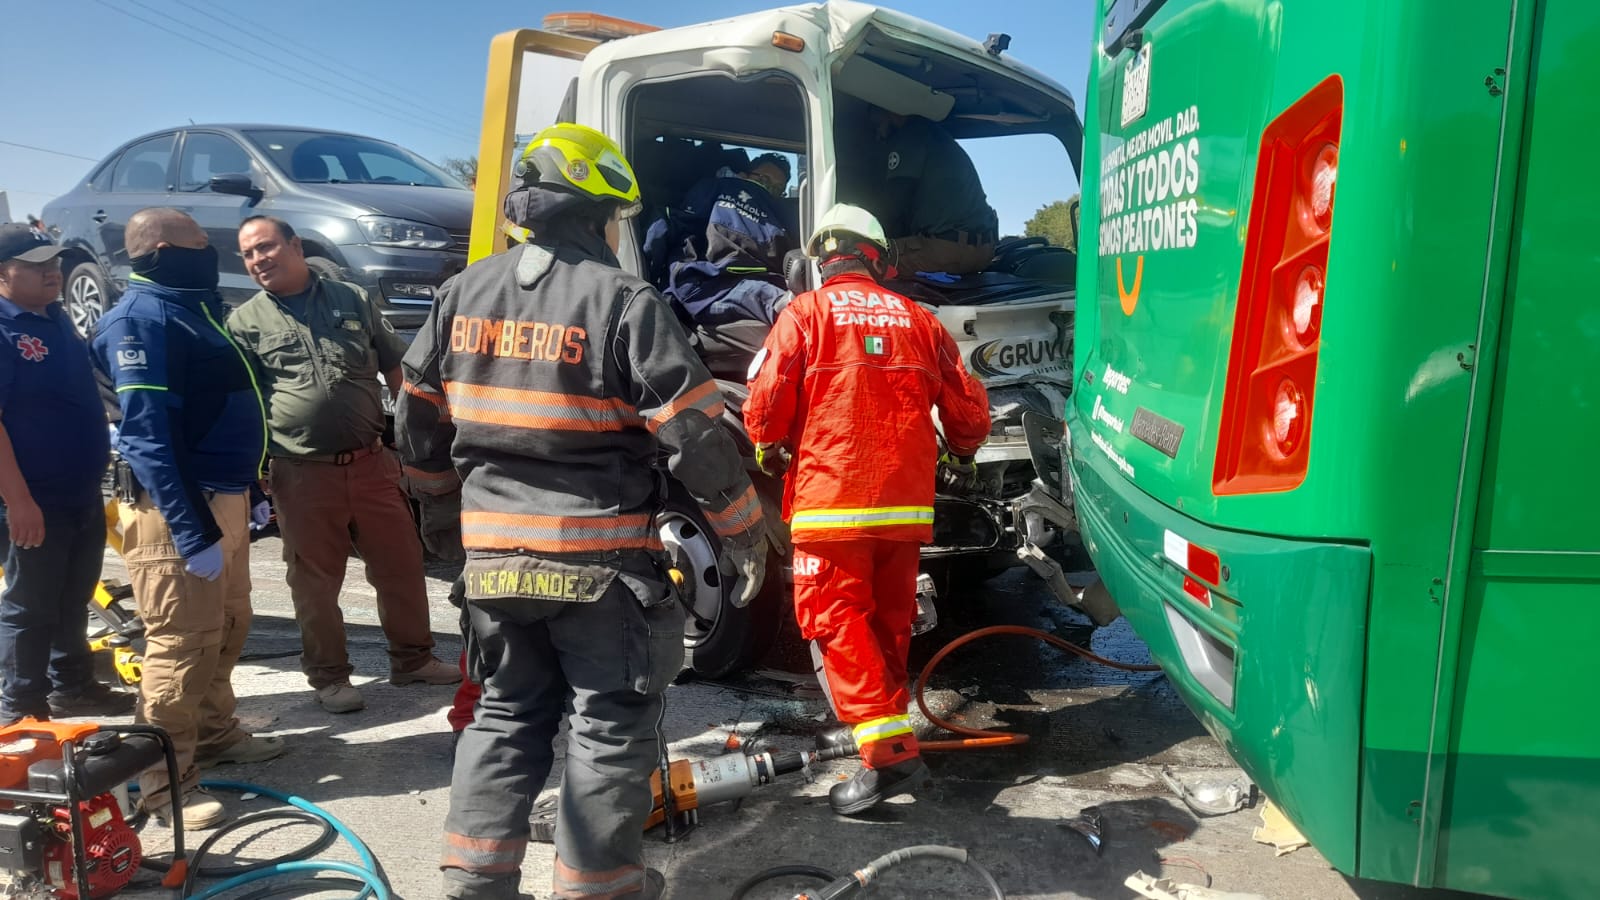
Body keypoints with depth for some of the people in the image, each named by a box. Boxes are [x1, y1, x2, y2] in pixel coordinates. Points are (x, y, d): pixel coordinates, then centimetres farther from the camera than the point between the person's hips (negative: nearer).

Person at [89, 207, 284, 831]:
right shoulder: (140, 318, -15)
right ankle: (165, 781, 7)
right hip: (178, 507, -10)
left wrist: (246, 496, 21)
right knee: (181, 643, -4)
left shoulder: (192, 306, 15)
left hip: (223, 496, 10)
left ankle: (216, 733, 36)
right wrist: (192, 532, -26)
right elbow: (148, 435, -23)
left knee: (227, 629, 20)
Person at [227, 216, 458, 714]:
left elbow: (397, 368, 13)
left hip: (372, 462, 2)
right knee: (316, 580, 6)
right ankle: (329, 676, 22)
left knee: (401, 564, 8)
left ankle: (413, 659, 24)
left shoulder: (352, 299, 9)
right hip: (303, 473, -2)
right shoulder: (245, 322, 3)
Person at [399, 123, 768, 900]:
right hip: (600, 560, -5)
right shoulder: (624, 302, -13)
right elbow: (695, 433, -15)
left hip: (494, 552, 6)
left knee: (506, 715, 21)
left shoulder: (463, 294, 5)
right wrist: (743, 532, -3)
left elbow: (420, 427, 11)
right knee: (612, 725, 9)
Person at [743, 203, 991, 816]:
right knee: (889, 620, 18)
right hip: (906, 504, 5)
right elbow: (969, 407, 10)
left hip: (830, 500, -5)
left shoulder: (804, 313, -2)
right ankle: (879, 724, 31)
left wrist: (770, 449, 13)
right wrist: (958, 457, 31)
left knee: (835, 621, -2)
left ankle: (889, 752, -11)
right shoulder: (917, 320, 10)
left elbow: (765, 402, -9)